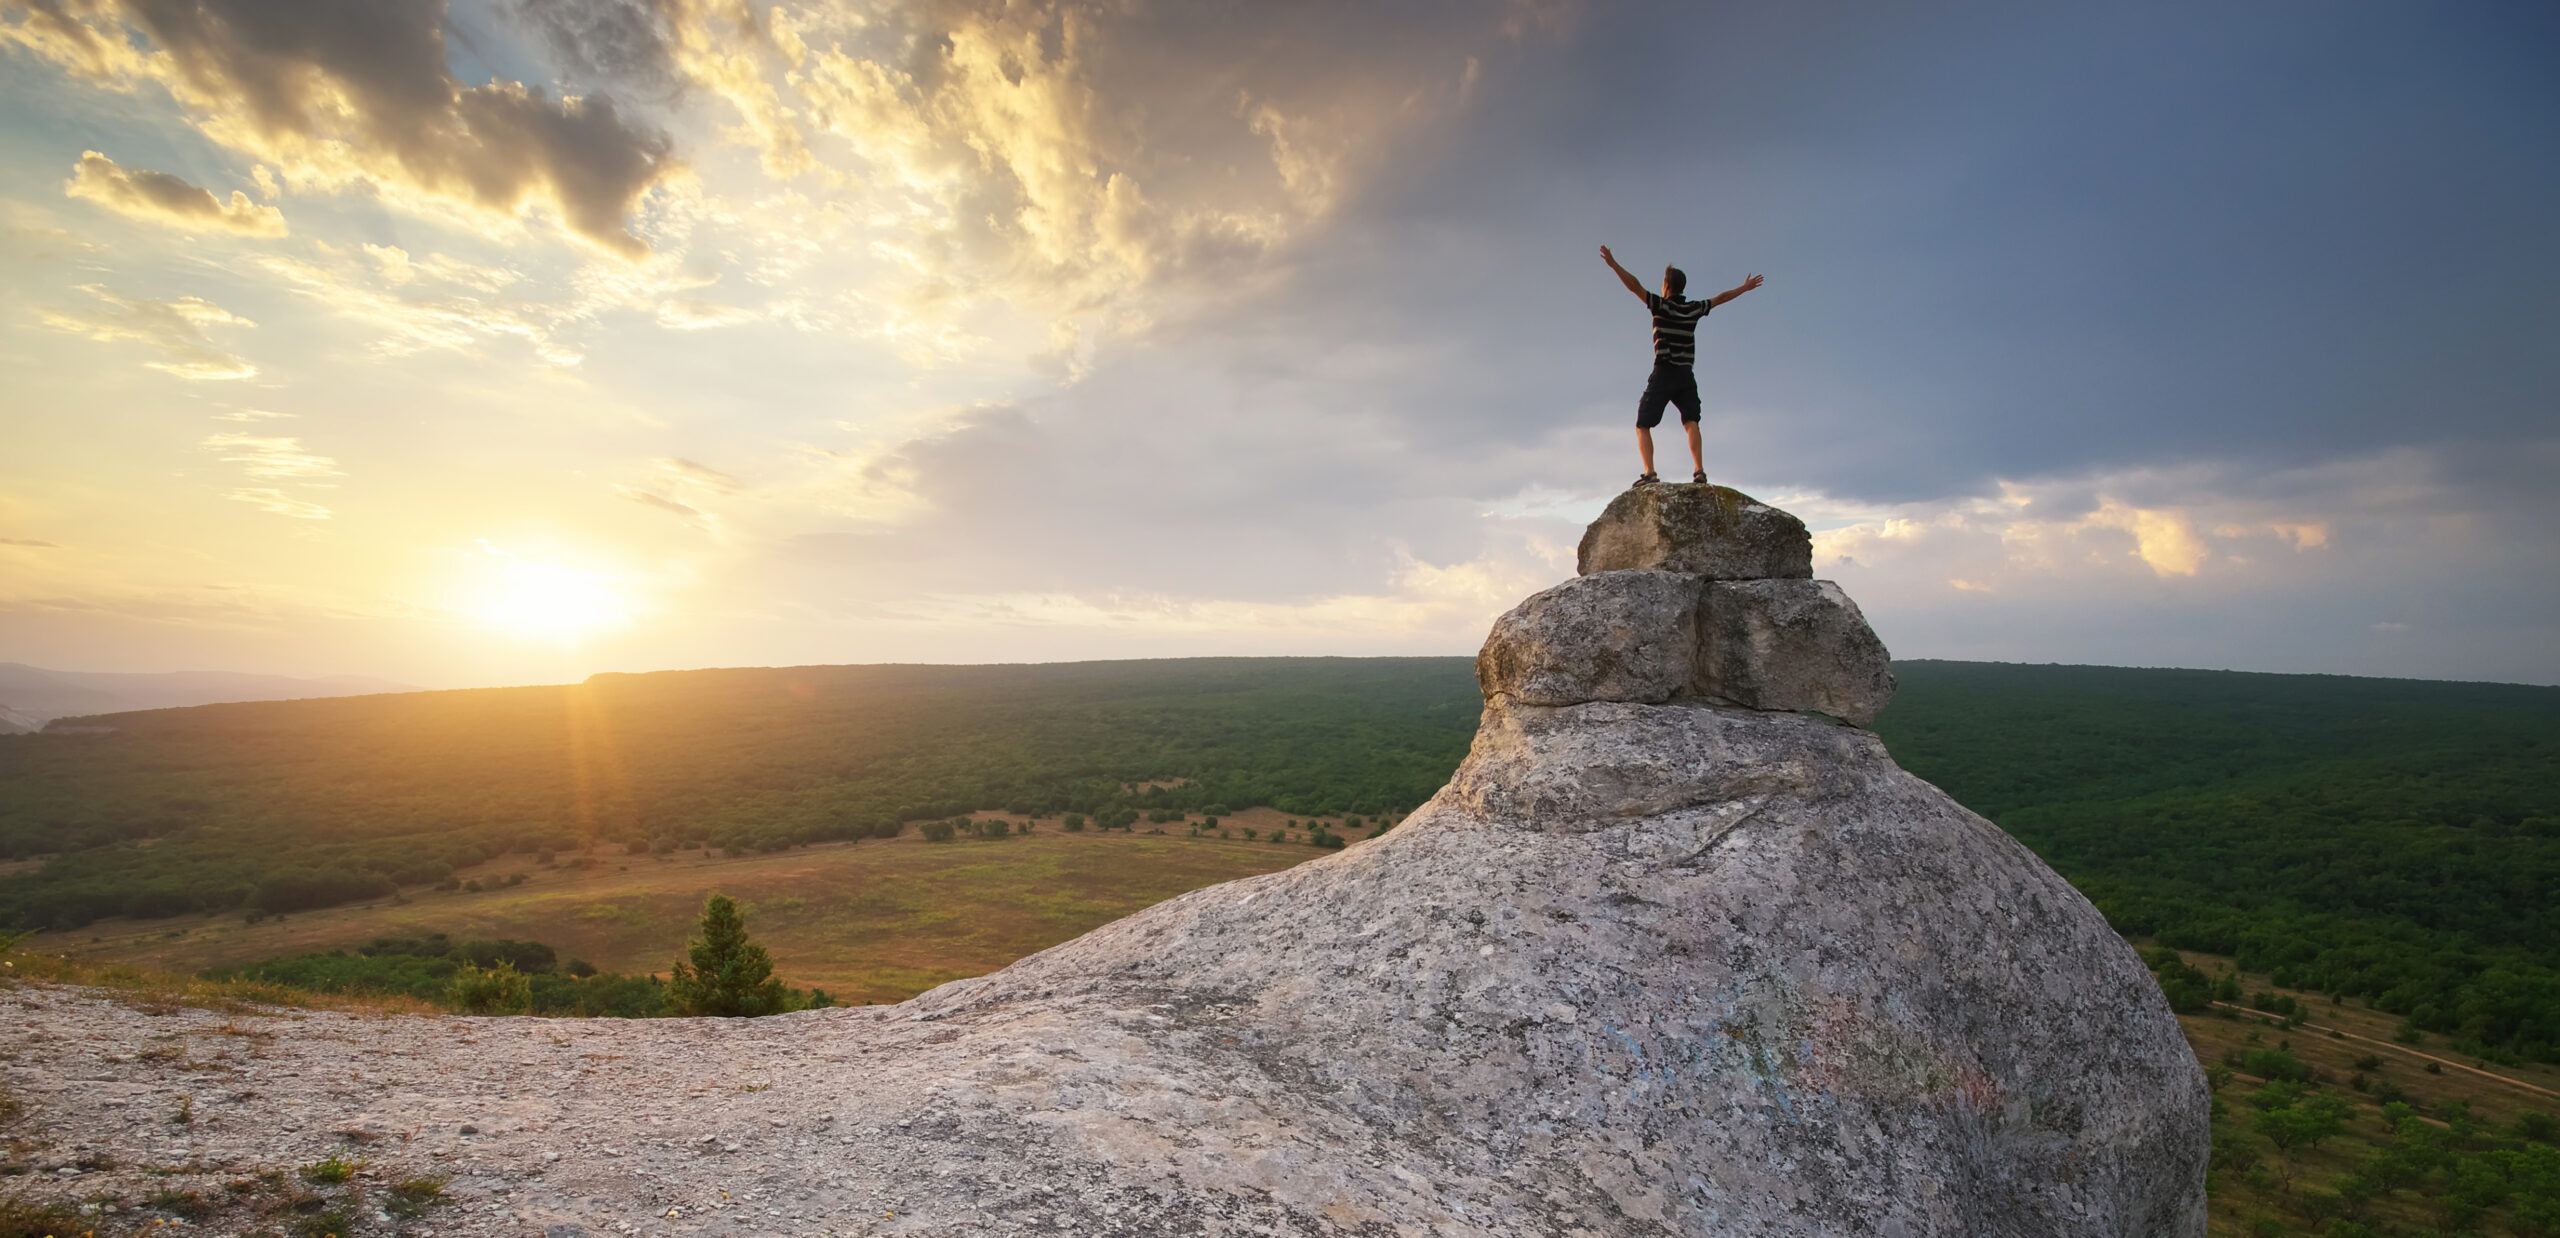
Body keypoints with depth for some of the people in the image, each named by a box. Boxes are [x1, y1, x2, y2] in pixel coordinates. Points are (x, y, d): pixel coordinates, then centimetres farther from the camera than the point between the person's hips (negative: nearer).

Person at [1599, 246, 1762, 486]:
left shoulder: (1661, 305, -3)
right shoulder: (1694, 309, 11)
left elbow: (1634, 286, -11)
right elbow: (1720, 297, 26)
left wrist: (1613, 264, -13)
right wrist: (1744, 287, 42)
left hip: (1663, 374, -4)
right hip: (1686, 376, 5)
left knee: (1643, 426, -2)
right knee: (1691, 422, 3)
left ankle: (1649, 472, -19)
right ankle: (1700, 471, -16)